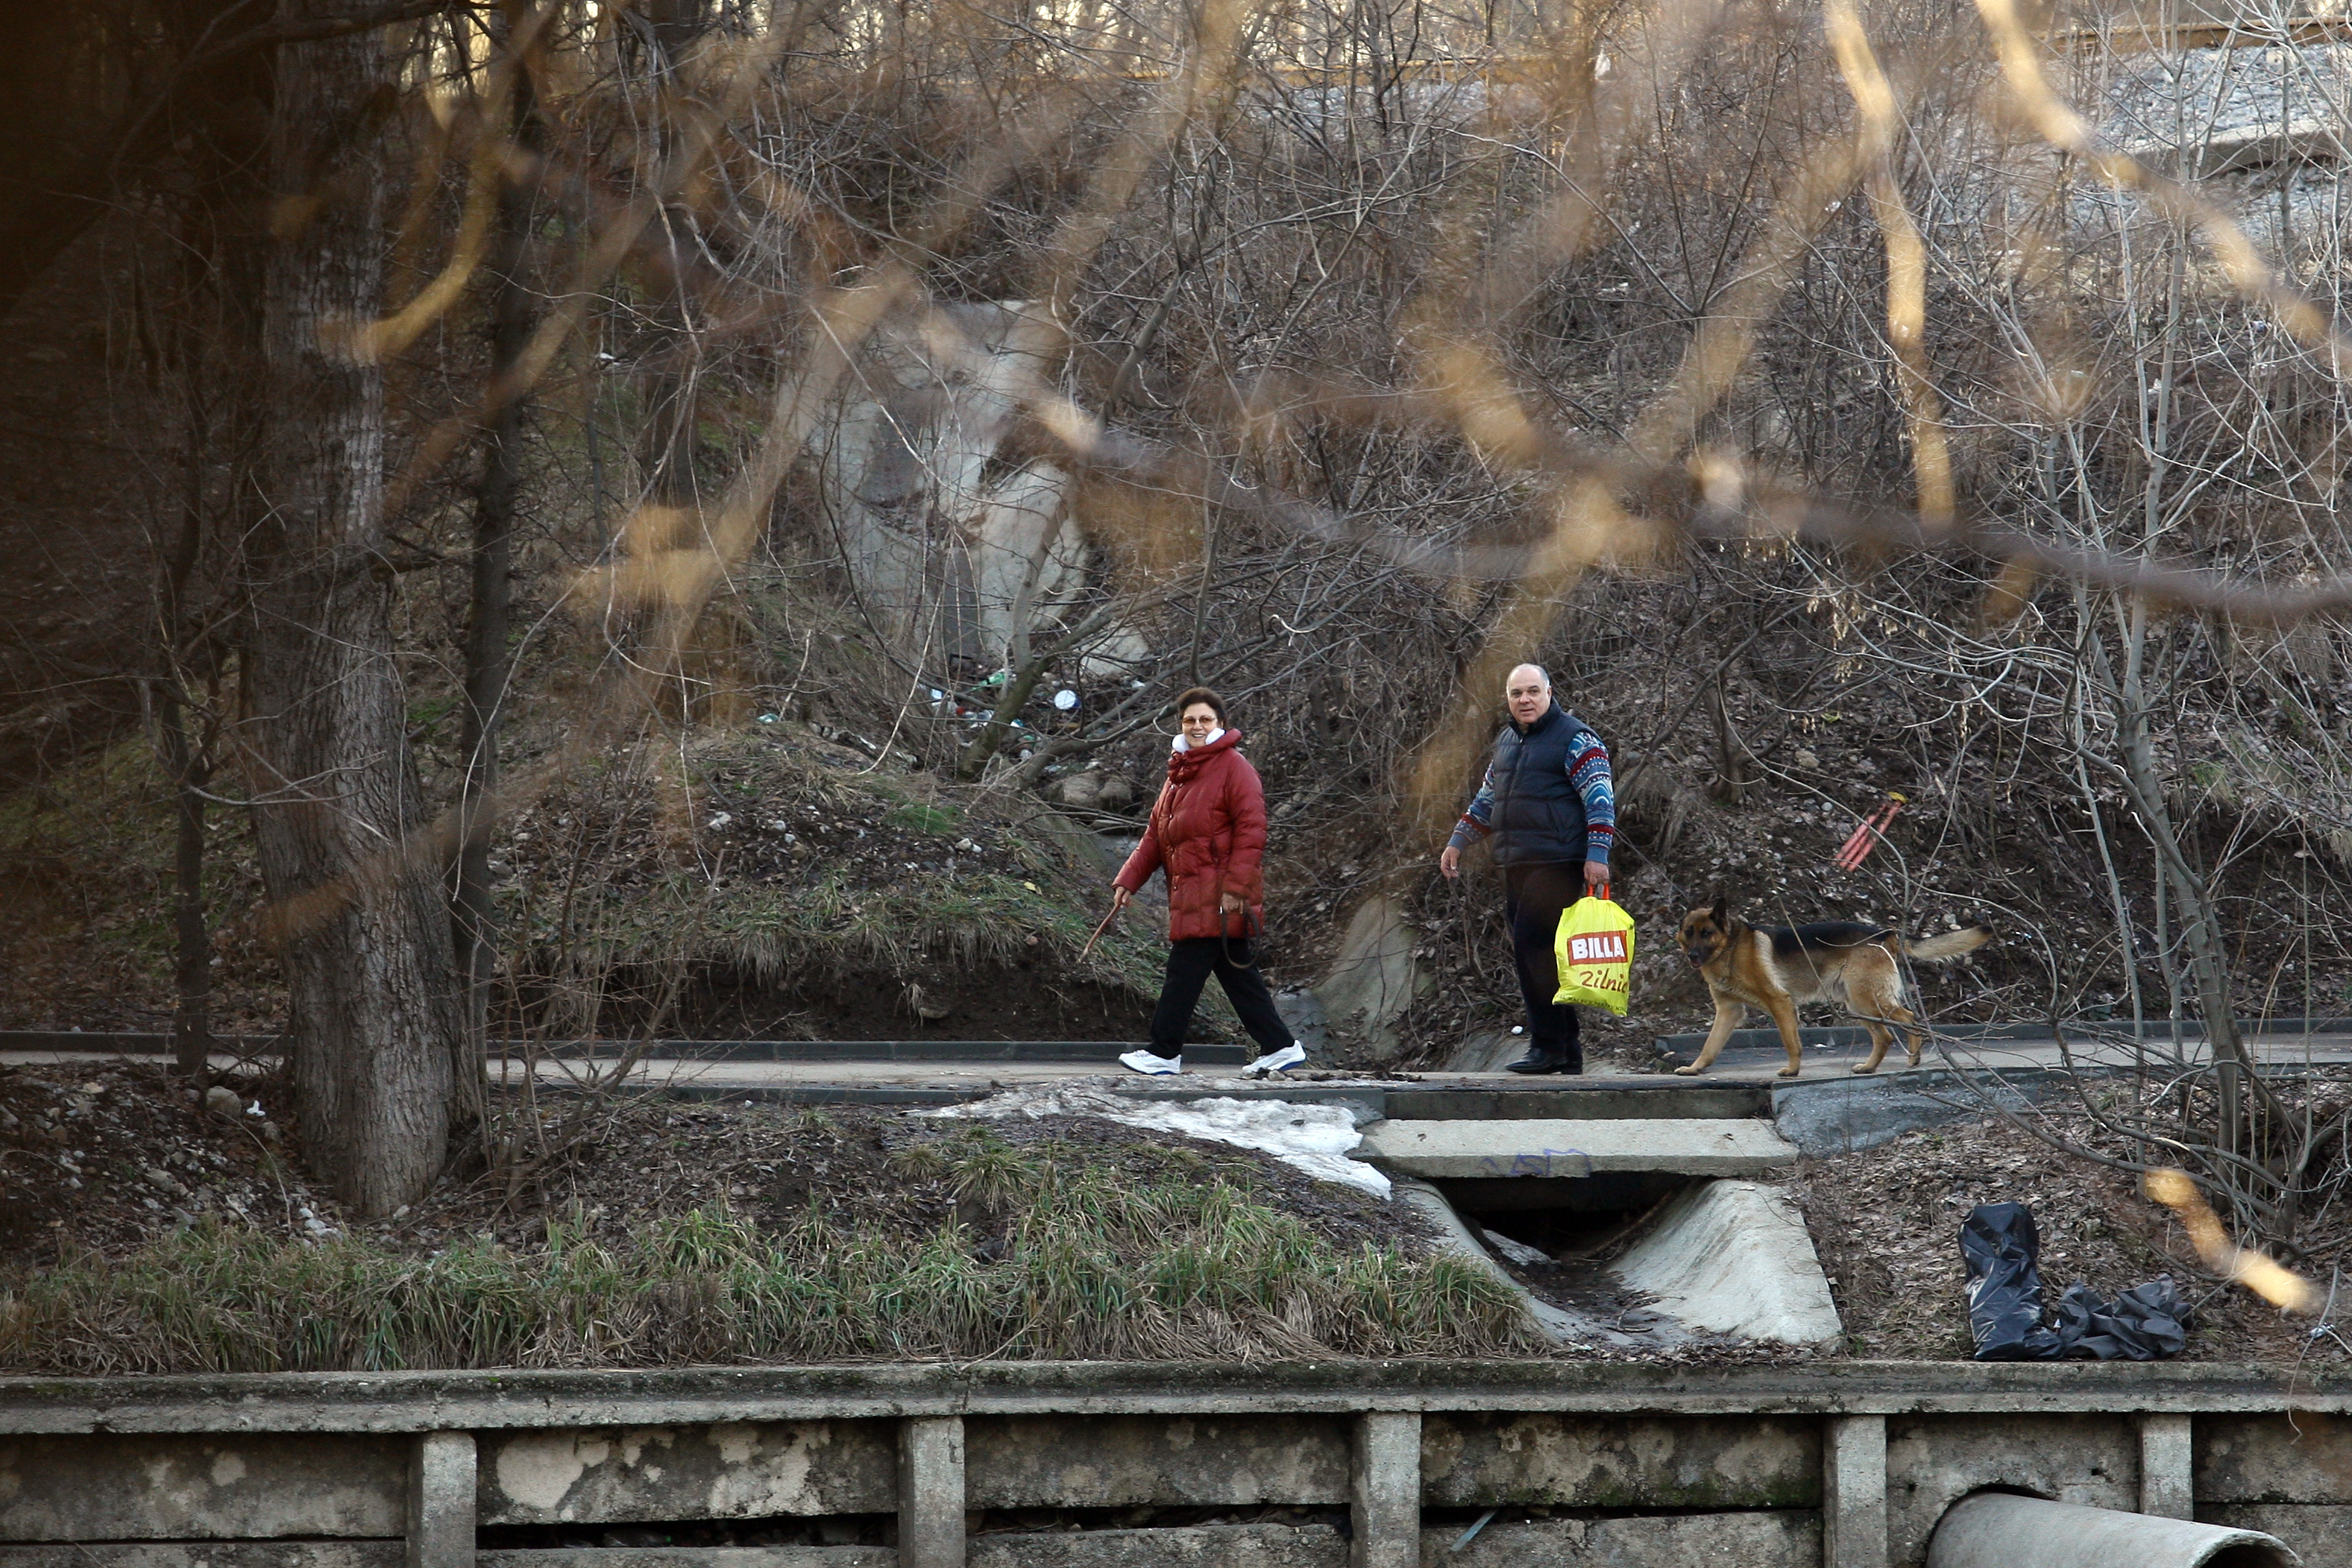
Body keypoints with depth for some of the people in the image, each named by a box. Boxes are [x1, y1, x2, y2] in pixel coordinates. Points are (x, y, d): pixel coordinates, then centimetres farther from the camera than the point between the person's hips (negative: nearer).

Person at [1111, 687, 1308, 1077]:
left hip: (1217, 897, -9)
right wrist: (1128, 881, 10)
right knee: (1237, 973, 10)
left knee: (1185, 969, -7)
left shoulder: (1233, 767, -8)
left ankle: (1164, 1053, -2)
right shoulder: (1179, 773, 20)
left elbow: (1251, 831, -14)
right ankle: (1280, 1048, 14)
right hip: (1189, 895, 9)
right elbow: (1155, 835, 20)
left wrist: (1235, 887, -21)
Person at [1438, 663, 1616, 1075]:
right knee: (1533, 953, 7)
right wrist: (1457, 842, 27)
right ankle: (1568, 1052, 11)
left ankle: (1548, 1045, -12)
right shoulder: (1507, 740, 19)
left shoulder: (1575, 739, -5)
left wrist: (1597, 855, -19)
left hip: (1557, 862, -9)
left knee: (1534, 947, -16)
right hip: (1516, 866, 9)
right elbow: (1487, 797, 31)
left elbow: (1600, 798, -11)